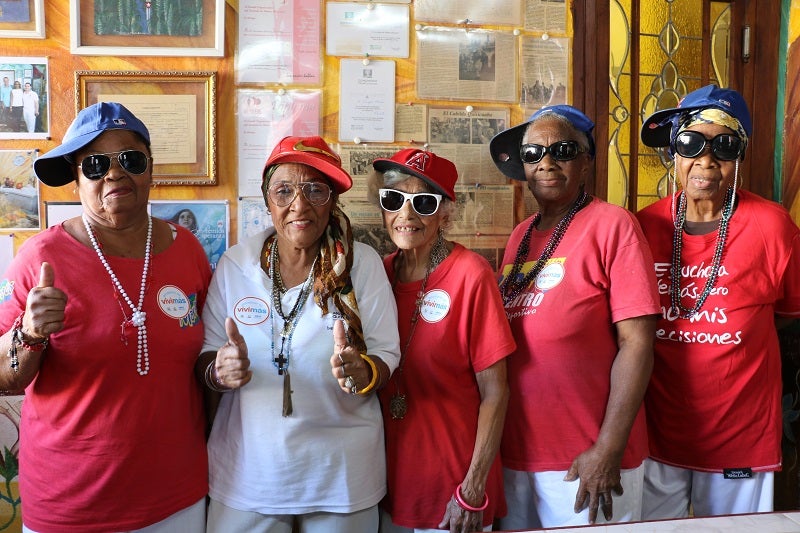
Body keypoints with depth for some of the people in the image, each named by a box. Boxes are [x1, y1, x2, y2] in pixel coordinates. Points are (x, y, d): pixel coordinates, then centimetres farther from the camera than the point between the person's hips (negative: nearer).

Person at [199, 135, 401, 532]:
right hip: (246, 470, 1)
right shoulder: (235, 264, -4)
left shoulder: (363, 263, -8)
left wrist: (362, 372, -27)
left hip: (342, 470, -1)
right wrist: (218, 370, -21)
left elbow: (387, 356, -5)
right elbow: (205, 355, 2)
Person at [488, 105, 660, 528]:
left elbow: (637, 343, -14)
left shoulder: (612, 225, -9)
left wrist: (608, 450, -17)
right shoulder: (520, 236, 8)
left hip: (585, 461, -6)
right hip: (514, 451, 6)